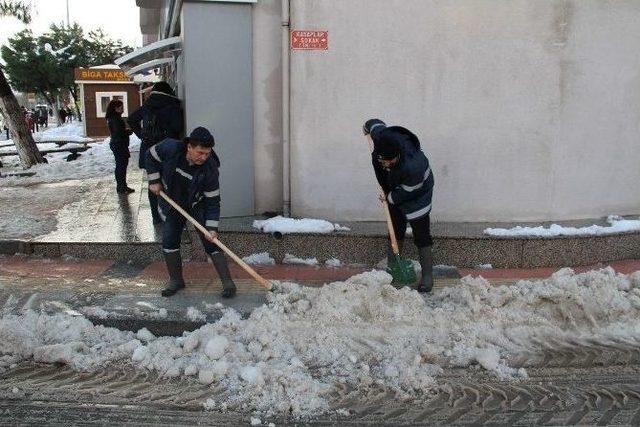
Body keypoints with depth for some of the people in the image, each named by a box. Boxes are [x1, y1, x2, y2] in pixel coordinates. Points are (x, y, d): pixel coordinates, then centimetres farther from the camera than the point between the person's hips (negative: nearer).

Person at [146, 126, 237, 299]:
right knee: (169, 242, 2)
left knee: (210, 242, -9)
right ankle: (176, 280, 19)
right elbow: (151, 155, -4)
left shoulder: (210, 169, -30)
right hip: (172, 203, 3)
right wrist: (154, 180, -8)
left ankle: (228, 282, -2)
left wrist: (212, 228, -29)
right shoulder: (170, 148, -27)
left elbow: (213, 201, -24)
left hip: (198, 205, -3)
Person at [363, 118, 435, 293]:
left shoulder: (413, 166, -44)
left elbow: (408, 191, -25)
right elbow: (375, 123, -6)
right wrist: (367, 126, 15)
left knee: (421, 235, -3)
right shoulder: (381, 136, -31)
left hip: (417, 193, -6)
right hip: (394, 191, 6)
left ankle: (427, 275, 5)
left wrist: (391, 197, -11)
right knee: (396, 230, 15)